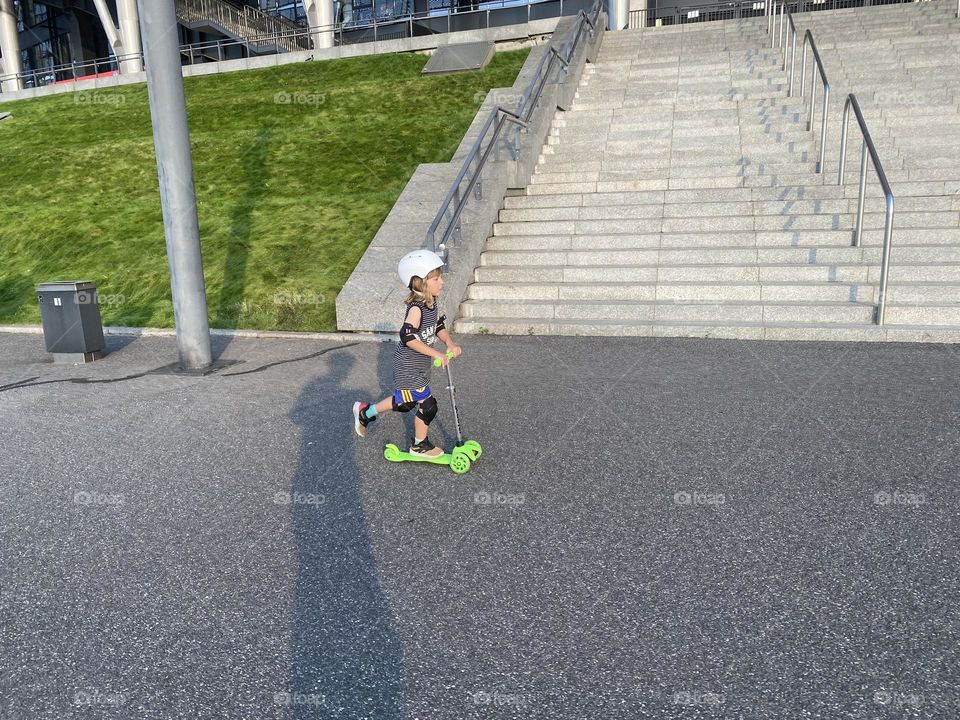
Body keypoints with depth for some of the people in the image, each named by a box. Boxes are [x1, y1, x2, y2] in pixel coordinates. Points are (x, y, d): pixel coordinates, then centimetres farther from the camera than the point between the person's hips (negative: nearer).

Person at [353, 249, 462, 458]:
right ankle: (420, 445, 21)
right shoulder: (416, 308, -25)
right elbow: (408, 336, -33)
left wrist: (450, 343, -3)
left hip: (419, 366, 9)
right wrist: (436, 354, -30)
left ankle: (365, 412, 40)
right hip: (408, 367, -9)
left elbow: (439, 326, 15)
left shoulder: (432, 303, 2)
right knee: (428, 405, -1)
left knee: (405, 403, 22)